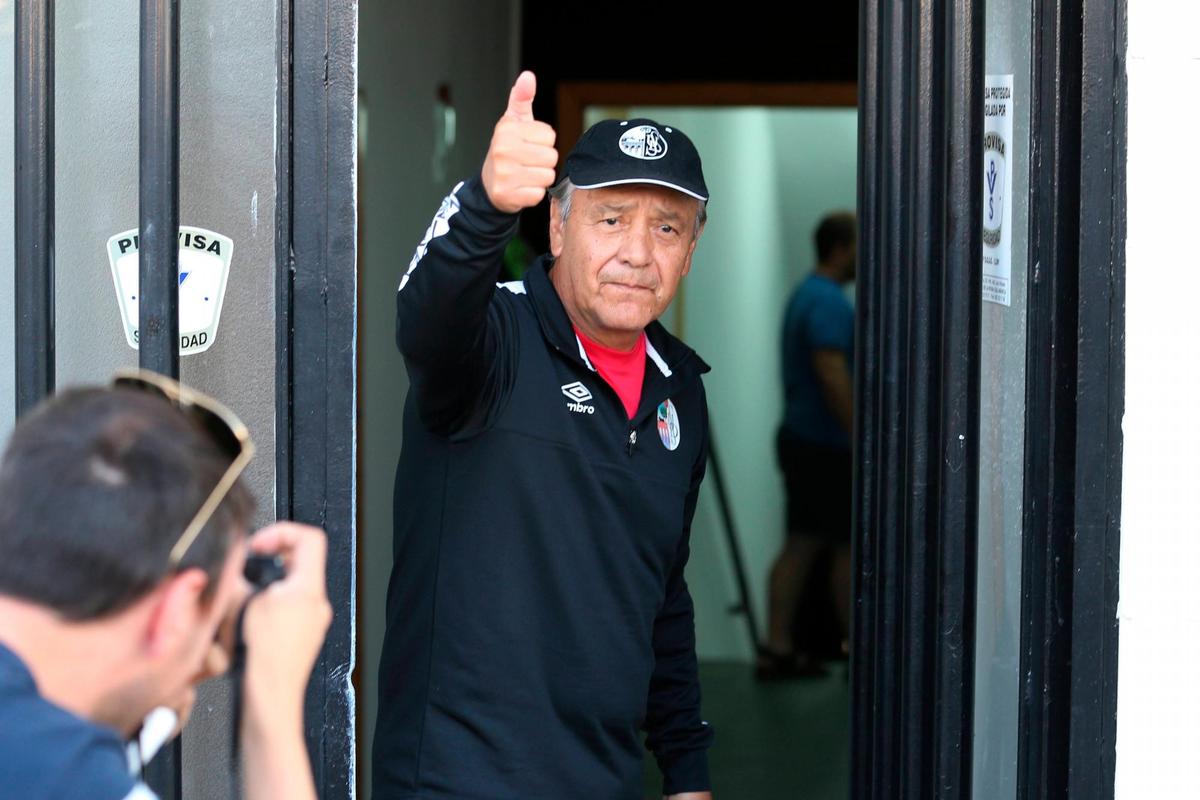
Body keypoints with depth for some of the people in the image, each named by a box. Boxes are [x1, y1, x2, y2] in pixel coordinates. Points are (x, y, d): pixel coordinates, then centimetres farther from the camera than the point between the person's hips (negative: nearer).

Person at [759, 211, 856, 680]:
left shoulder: (806, 294, 16)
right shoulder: (829, 302, -17)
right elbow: (833, 377, -25)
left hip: (799, 437, 10)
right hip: (826, 446, -10)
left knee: (801, 545, 9)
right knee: (850, 547, -1)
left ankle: (777, 650, 8)